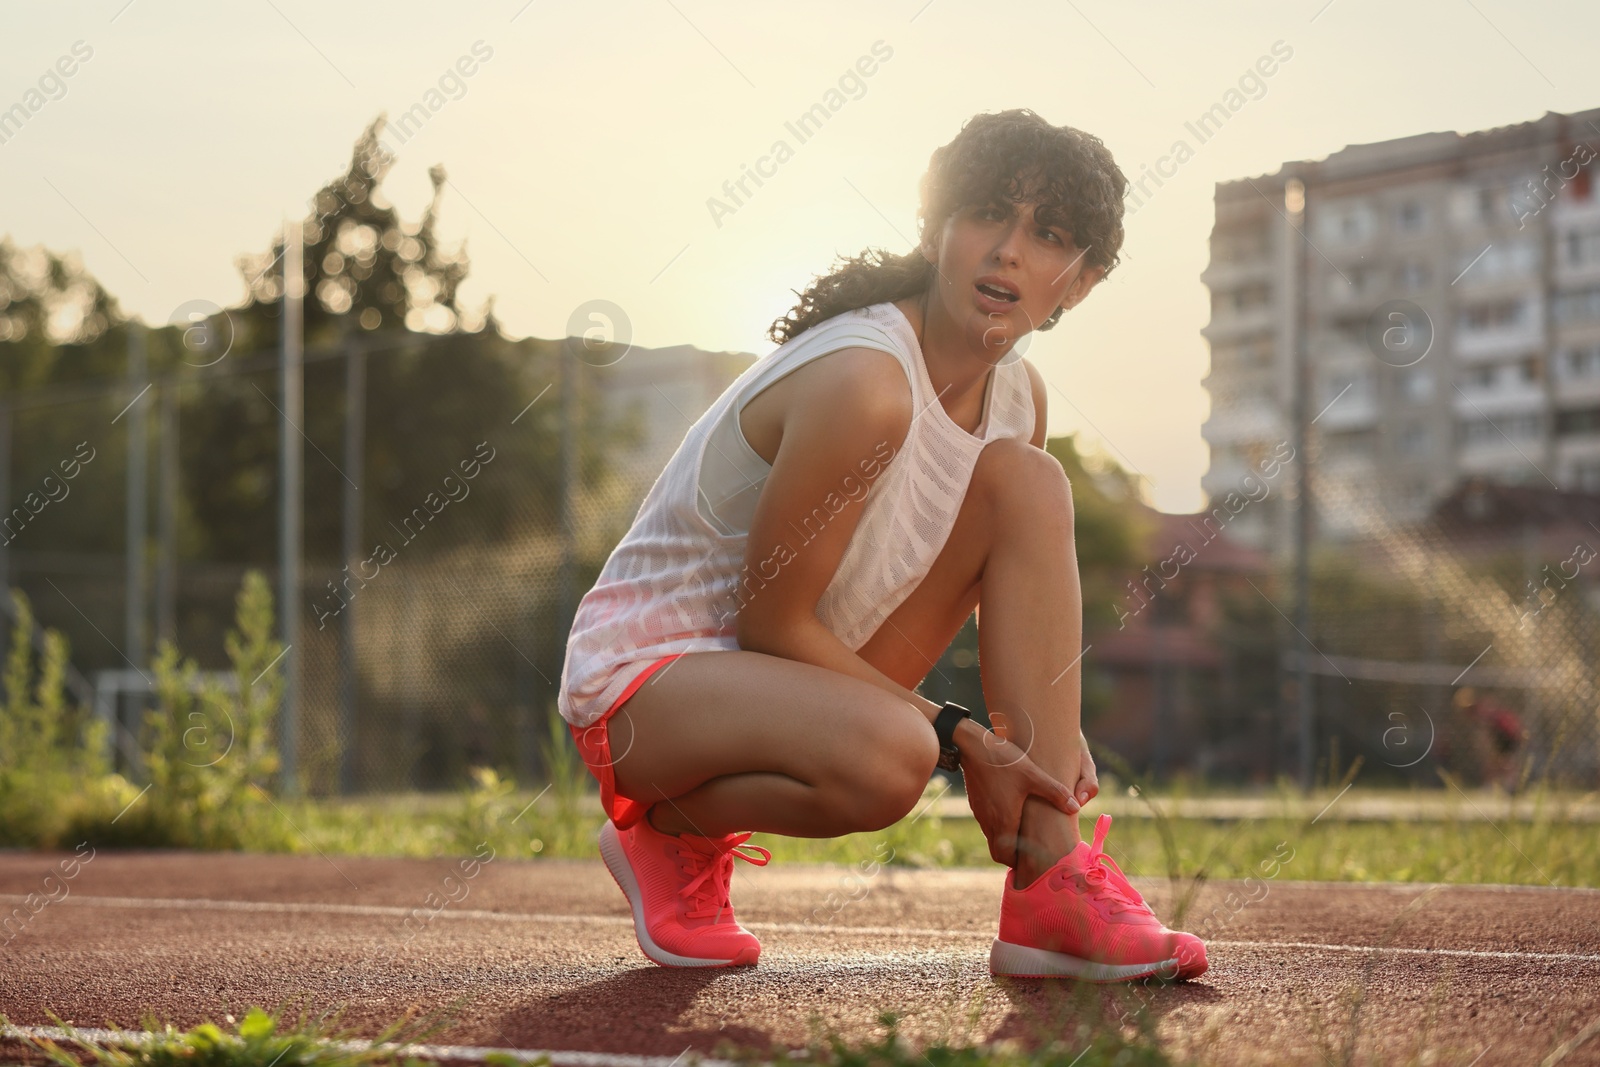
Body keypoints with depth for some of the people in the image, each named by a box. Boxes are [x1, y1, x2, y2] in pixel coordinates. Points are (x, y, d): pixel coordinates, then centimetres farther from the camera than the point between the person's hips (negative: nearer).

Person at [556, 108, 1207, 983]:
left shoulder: (1017, 397, 0)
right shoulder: (862, 386, -26)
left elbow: (1008, 583, 15)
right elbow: (772, 619, -22)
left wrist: (1050, 724, -5)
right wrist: (961, 737, -17)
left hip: (799, 672, 8)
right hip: (647, 670, -8)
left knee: (1027, 480, -7)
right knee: (886, 756, -38)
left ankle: (1052, 894, -13)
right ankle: (673, 829, -3)